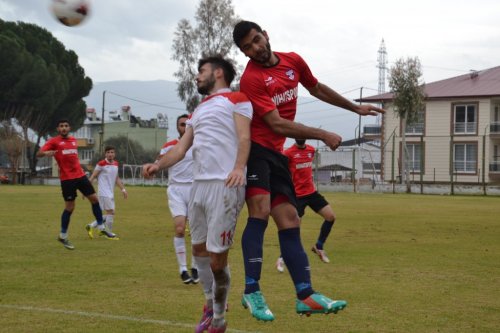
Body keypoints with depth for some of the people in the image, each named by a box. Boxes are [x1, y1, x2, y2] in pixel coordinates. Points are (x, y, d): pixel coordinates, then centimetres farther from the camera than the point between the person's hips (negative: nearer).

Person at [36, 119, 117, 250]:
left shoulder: (73, 140, 14)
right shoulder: (54, 141, -4)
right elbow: (39, 153, -14)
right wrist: (46, 153, -35)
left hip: (80, 175, 6)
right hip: (67, 178, -6)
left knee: (94, 198, 5)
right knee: (70, 207, -4)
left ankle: (101, 228, 19)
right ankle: (63, 236, 12)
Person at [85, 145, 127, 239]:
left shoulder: (116, 163, 11)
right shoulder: (101, 164, -9)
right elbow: (93, 176, -7)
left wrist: (123, 189, 14)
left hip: (111, 193, 8)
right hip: (104, 192, -8)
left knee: (109, 215, 9)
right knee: (111, 212, -11)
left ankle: (91, 226, 19)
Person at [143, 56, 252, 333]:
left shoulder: (236, 99, 3)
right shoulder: (197, 112, 26)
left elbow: (244, 137, -11)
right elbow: (181, 147, 17)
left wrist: (239, 168, -28)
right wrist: (158, 165, -1)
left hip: (224, 185, -8)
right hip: (198, 184, 8)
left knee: (217, 259, -6)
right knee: (199, 249, 16)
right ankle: (211, 304, 37)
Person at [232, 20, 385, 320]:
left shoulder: (293, 61, 9)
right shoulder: (251, 79, -14)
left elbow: (317, 89, 28)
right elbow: (277, 124, -19)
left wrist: (356, 108, 35)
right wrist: (323, 135, -16)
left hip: (276, 154, 7)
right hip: (254, 149, -7)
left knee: (290, 221, 3)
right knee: (261, 209, -24)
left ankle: (306, 296, 3)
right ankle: (252, 291, -19)